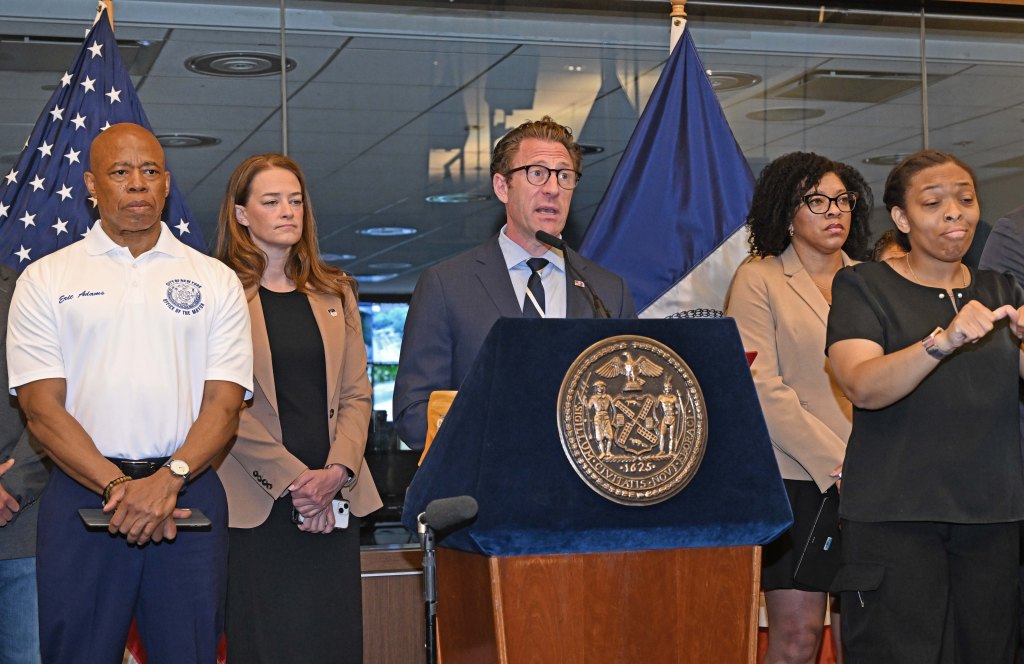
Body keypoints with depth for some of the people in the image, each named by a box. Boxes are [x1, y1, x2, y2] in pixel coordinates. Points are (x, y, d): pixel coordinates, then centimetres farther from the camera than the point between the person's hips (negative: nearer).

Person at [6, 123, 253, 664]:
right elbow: (41, 408, -1)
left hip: (188, 492, 1)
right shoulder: (45, 280, 7)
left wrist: (167, 479, -15)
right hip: (81, 493, -1)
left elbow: (223, 404, 2)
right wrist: (117, 487, -14)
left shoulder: (214, 281, 10)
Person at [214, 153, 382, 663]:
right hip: (257, 502, -4)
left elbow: (356, 395, 10)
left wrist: (336, 472, -7)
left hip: (334, 501, 4)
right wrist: (292, 479, -13)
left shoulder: (335, 293, 14)